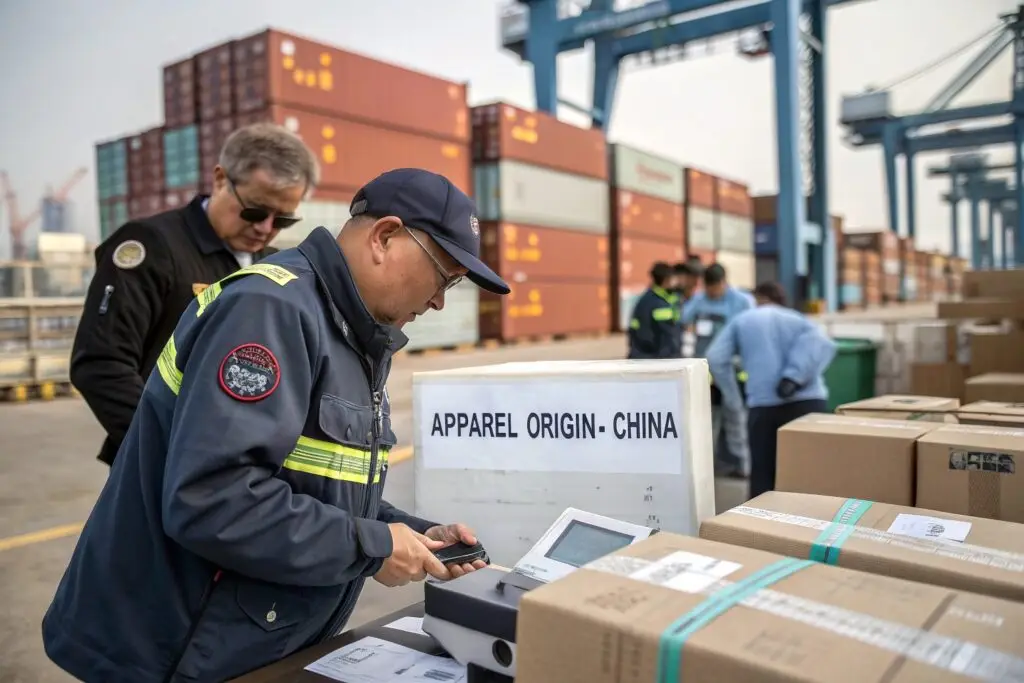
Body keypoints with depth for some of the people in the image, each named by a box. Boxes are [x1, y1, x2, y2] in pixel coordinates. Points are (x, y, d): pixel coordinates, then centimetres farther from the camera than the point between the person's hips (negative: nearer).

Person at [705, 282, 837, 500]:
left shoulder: (741, 321, 18)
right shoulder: (798, 320, 19)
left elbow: (715, 358, 8)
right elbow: (823, 345, -4)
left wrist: (732, 397, 14)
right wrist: (794, 376, -12)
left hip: (764, 404, -1)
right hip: (808, 401, 1)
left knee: (762, 472, 9)